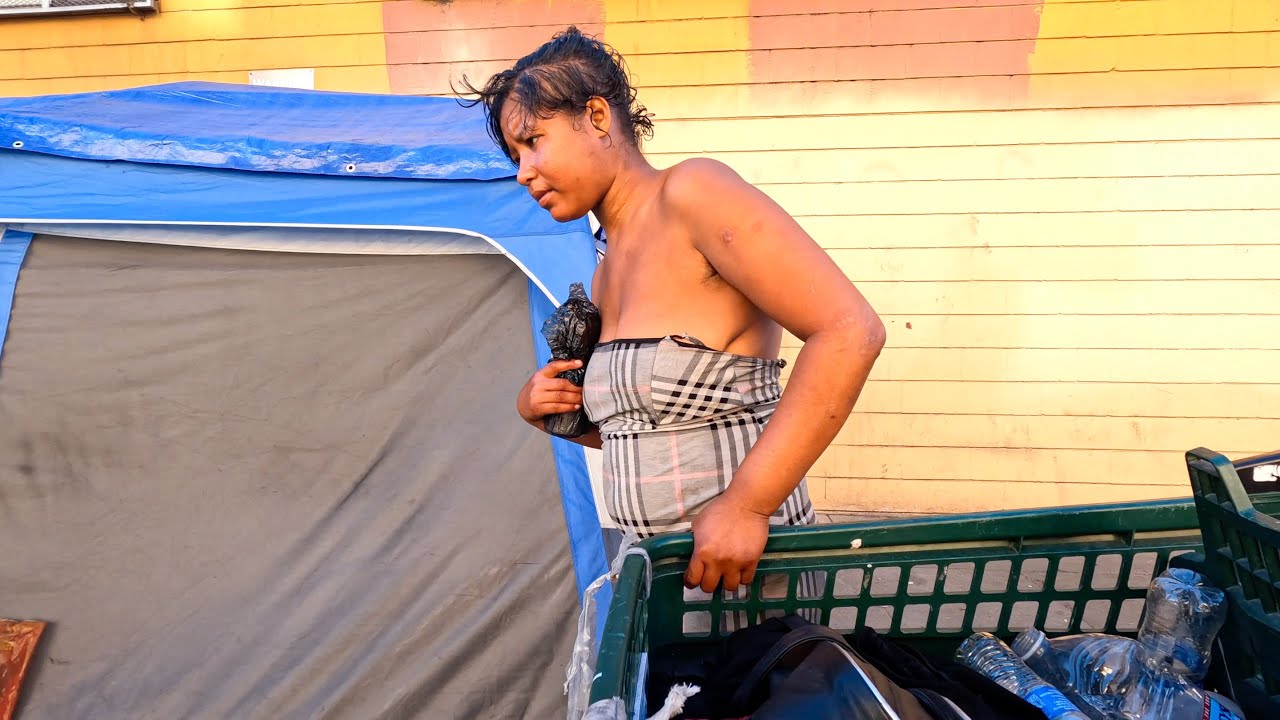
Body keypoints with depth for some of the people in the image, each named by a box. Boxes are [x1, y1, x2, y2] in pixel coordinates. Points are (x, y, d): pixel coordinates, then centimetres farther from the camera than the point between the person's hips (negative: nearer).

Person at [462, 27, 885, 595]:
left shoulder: (692, 192, -16)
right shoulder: (606, 278, 9)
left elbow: (850, 333, -24)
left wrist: (746, 505, -26)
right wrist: (540, 409, -1)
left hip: (743, 561, -7)